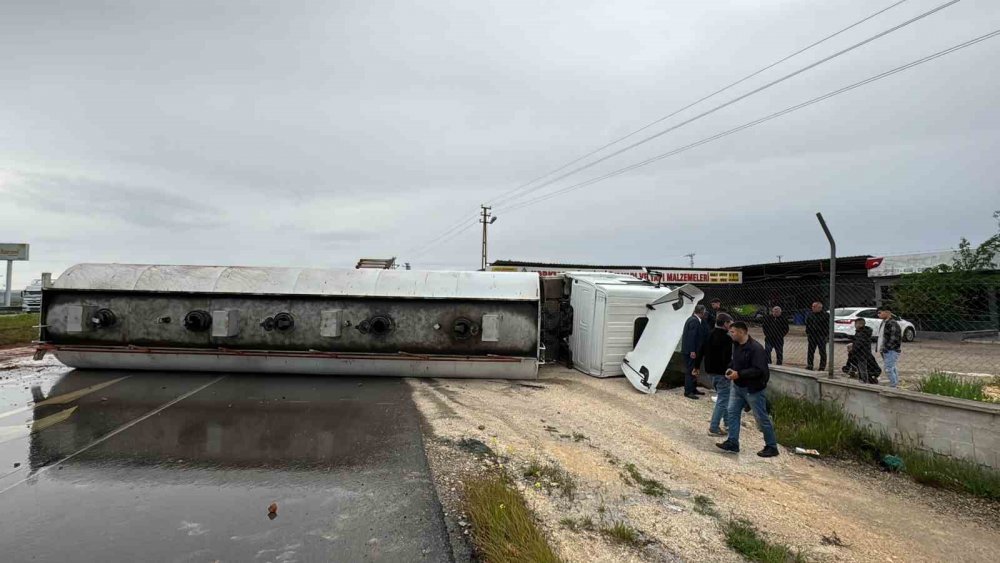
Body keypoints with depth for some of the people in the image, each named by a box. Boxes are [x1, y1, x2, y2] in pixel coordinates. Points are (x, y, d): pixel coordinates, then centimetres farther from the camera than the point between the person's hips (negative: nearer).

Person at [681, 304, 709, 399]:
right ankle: (688, 391, 0)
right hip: (690, 351, -10)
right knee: (690, 371, -5)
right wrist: (692, 351, -22)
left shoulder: (694, 319, 14)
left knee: (693, 370, 17)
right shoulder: (694, 321, -18)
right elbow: (691, 336, -22)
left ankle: (693, 389, 26)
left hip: (691, 350, 10)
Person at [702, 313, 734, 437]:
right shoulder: (726, 338, -18)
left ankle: (728, 422, 32)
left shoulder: (710, 335, 8)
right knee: (722, 400, -1)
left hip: (711, 370, 9)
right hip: (722, 373, -9)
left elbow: (702, 352, 14)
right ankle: (713, 428, -1)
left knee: (723, 398, 23)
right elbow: (727, 358, -24)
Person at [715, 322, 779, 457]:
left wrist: (739, 374, -28)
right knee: (732, 412, 7)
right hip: (737, 386, 8)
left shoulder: (756, 348, -24)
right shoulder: (736, 345, 4)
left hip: (752, 389, -8)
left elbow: (759, 370, -28)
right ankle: (732, 443, 15)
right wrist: (730, 368, -1)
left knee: (761, 418, 3)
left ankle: (772, 447, 18)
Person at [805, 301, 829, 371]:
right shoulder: (810, 315, 9)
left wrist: (827, 336, -10)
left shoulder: (825, 315, -4)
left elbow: (828, 326, -6)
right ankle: (809, 366, 12)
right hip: (812, 337, 4)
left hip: (821, 337, -4)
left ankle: (822, 367, 11)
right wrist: (807, 334, 8)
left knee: (822, 352, 4)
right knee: (810, 352, 5)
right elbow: (807, 325, 15)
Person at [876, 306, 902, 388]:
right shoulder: (884, 323, 14)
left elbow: (894, 339, -22)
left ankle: (893, 386, -6)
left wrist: (885, 348, -18)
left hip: (891, 351, -10)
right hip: (886, 351, 10)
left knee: (888, 369, -12)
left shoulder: (892, 324, -17)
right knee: (892, 369, 16)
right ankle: (896, 383, 25)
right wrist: (881, 348, 14)